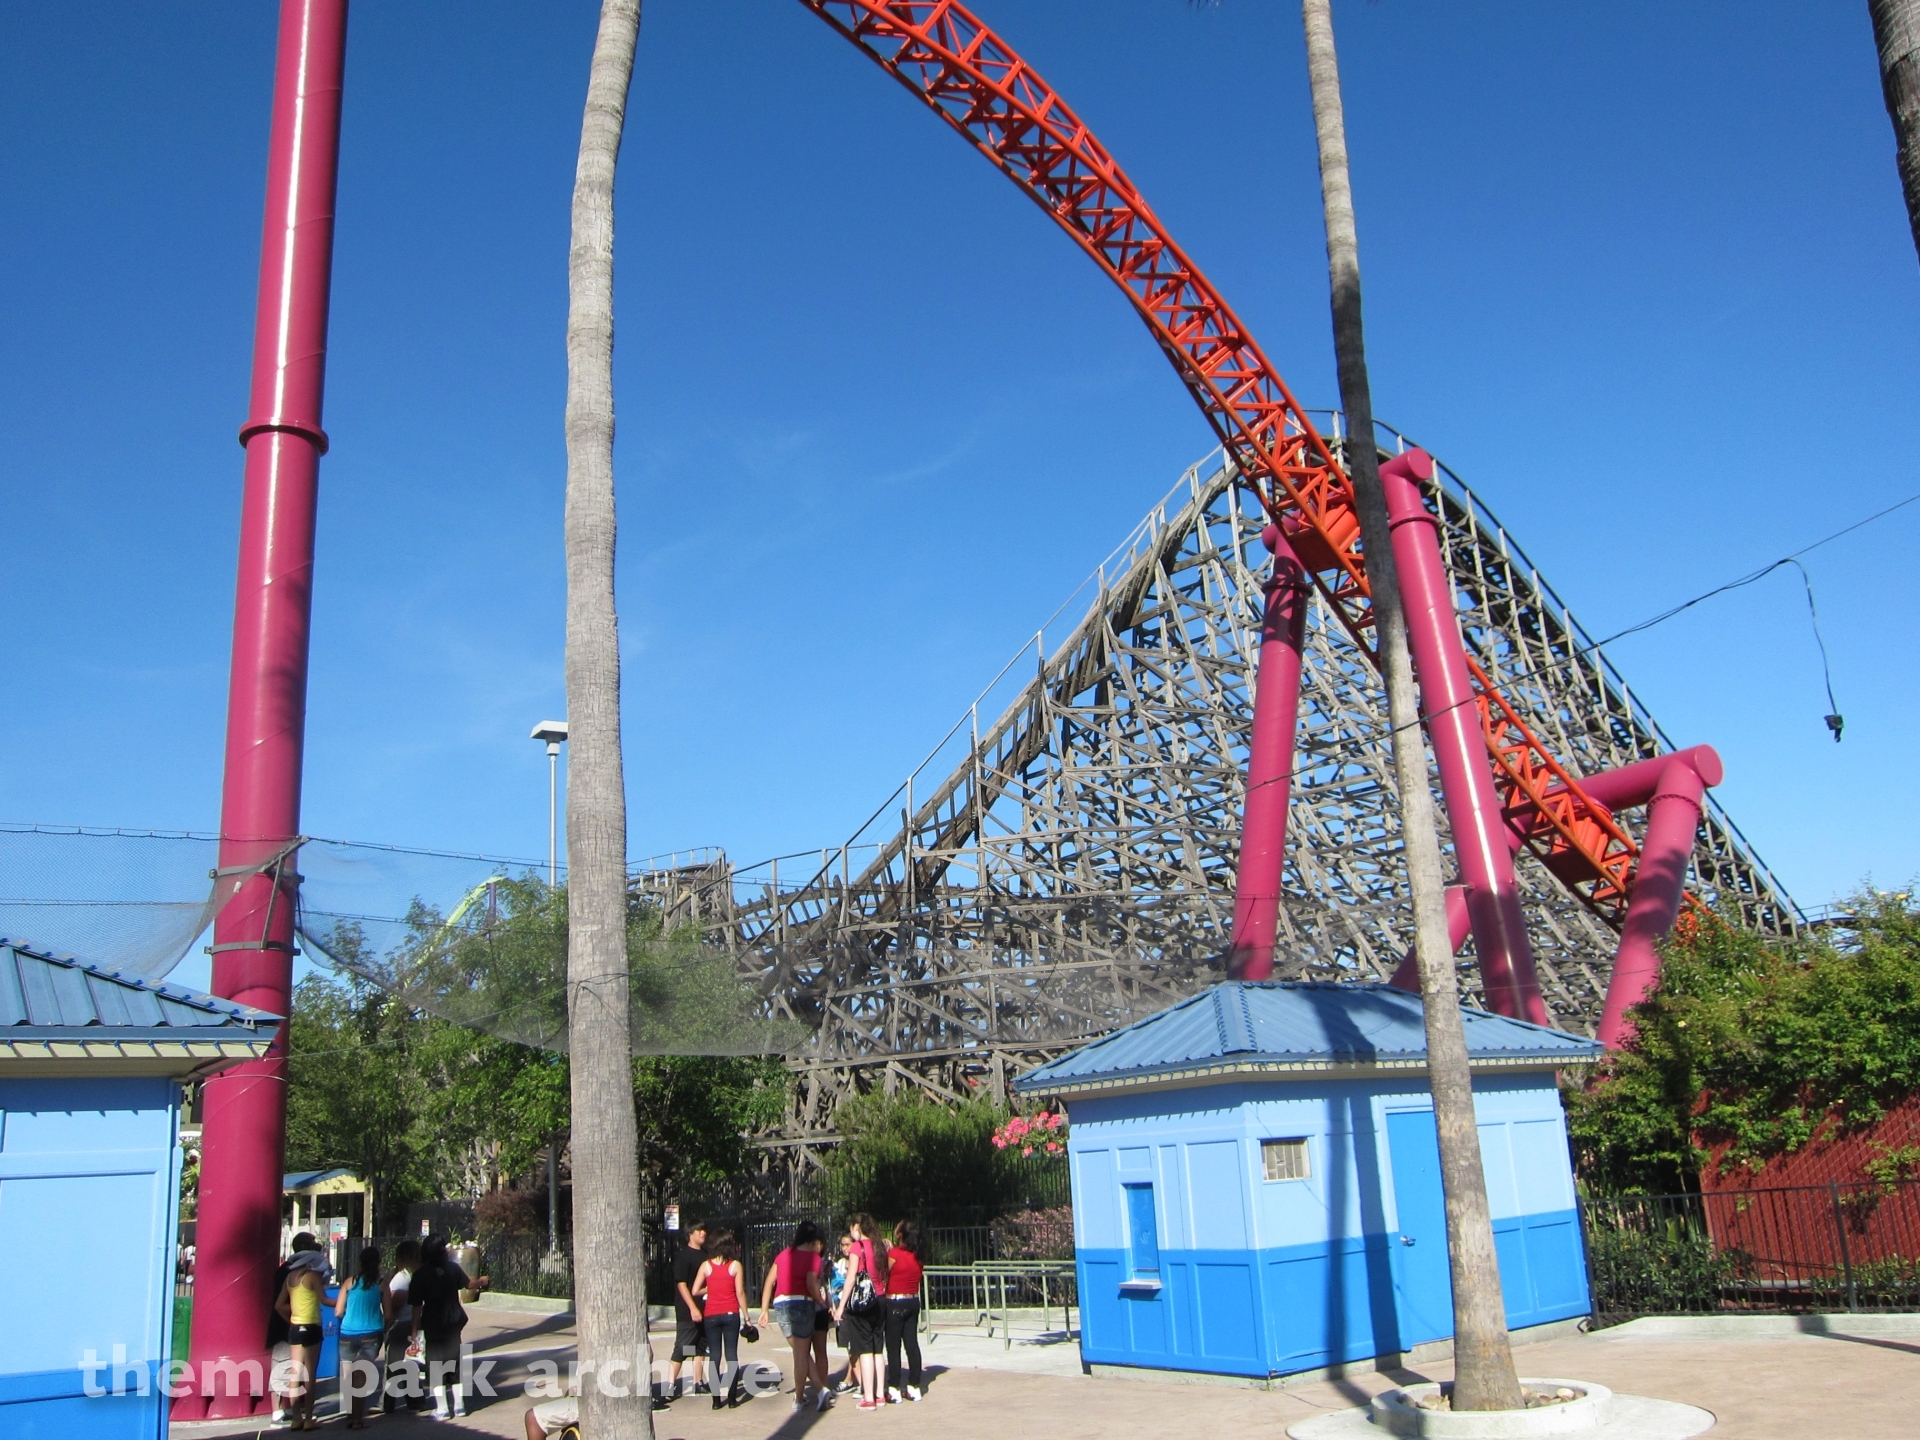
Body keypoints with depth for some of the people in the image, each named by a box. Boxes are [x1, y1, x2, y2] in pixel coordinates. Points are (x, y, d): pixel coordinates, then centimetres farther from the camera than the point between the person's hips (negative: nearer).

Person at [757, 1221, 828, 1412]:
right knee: (801, 1354, 6)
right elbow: (811, 1284, -17)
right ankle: (799, 1400, 8)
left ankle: (819, 1389, 10)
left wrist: (764, 1310, 8)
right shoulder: (812, 1257, -1)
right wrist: (821, 1301, -2)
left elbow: (769, 1282, 9)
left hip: (780, 1305, 5)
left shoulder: (783, 1254, 15)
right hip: (802, 1303, -4)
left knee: (801, 1352, 14)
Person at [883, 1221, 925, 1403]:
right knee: (912, 1344, 9)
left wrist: (885, 1251, 2)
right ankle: (914, 1387, 13)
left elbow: (884, 1274, -8)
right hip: (913, 1302, 6)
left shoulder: (894, 1253, -15)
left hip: (895, 1303, -6)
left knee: (893, 1347, 1)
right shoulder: (917, 1255, 4)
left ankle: (894, 1390, 1)